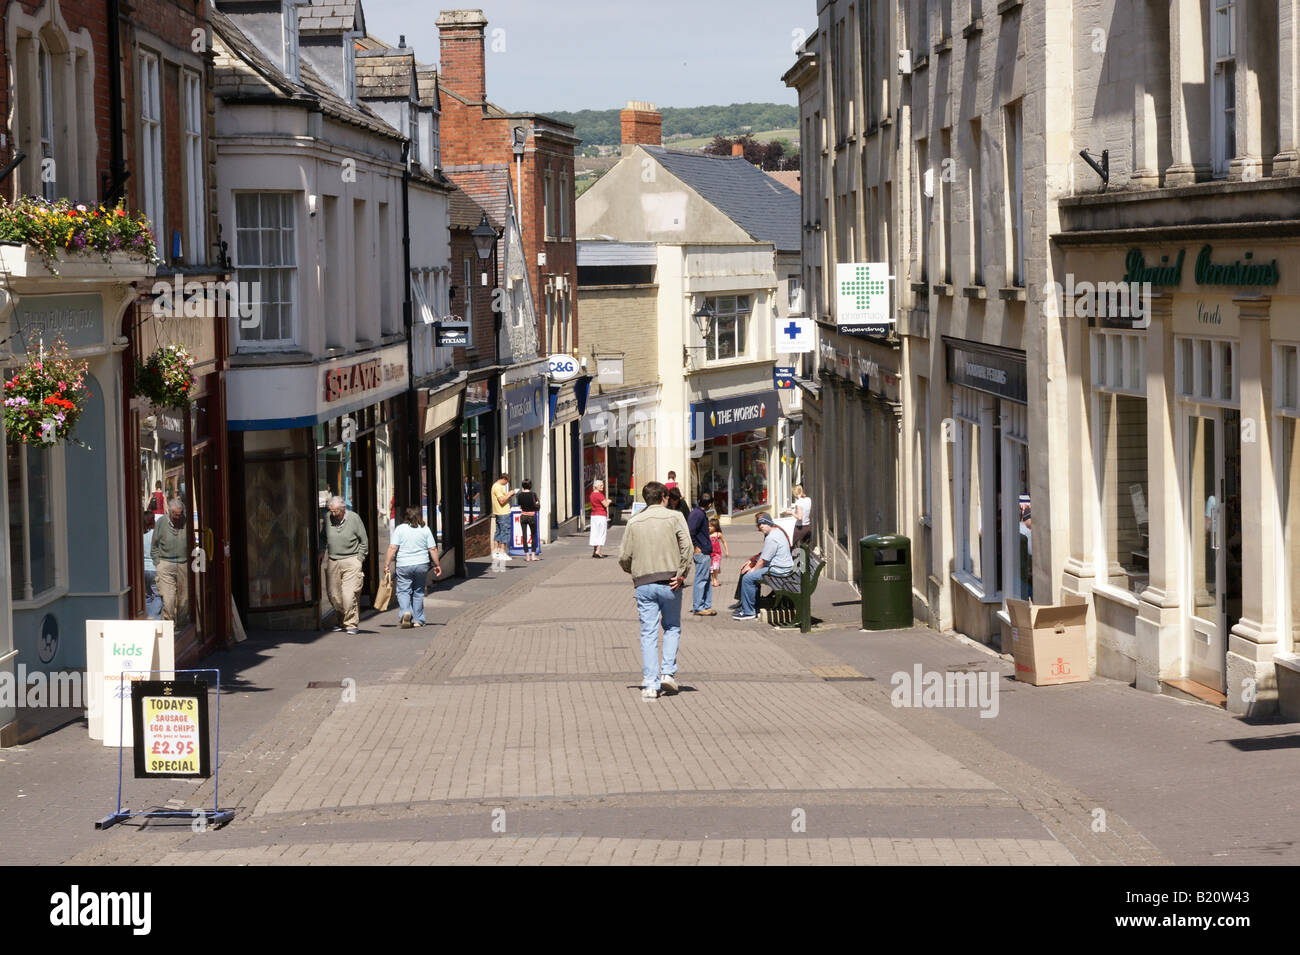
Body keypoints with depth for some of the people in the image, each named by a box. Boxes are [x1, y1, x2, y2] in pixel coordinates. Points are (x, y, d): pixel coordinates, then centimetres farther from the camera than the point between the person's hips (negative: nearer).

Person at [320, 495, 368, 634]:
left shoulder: (354, 518, -5)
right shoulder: (328, 519, 5)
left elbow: (364, 541, 2)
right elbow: (322, 538, 22)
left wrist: (359, 559, -1)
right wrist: (321, 552, 9)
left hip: (351, 561, -4)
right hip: (333, 562, 4)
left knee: (350, 595, -12)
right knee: (333, 594, 5)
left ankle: (352, 624, -3)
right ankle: (342, 621, 23)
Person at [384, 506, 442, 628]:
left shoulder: (400, 529, -2)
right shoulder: (425, 529, 3)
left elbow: (392, 548, -8)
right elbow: (433, 549, 1)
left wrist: (387, 564, -5)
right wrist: (437, 565, 9)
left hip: (403, 565, -2)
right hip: (422, 565, 2)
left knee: (403, 591, 3)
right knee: (418, 592, 13)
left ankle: (405, 611, -23)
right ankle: (417, 620, 16)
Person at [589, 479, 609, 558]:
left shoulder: (592, 494, 10)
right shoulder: (599, 495, -15)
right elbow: (605, 505, -16)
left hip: (593, 515, 8)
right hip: (601, 515, -8)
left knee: (595, 533, 11)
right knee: (601, 533, -4)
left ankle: (594, 551, 12)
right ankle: (598, 551, -11)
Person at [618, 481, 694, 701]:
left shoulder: (634, 522, 7)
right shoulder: (674, 517, 1)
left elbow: (624, 558, 5)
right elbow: (686, 546, -12)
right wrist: (681, 574, -7)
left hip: (643, 584, 1)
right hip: (669, 583, -1)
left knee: (648, 633, 4)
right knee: (672, 627, 17)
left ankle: (650, 684, 0)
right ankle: (668, 672, 3)